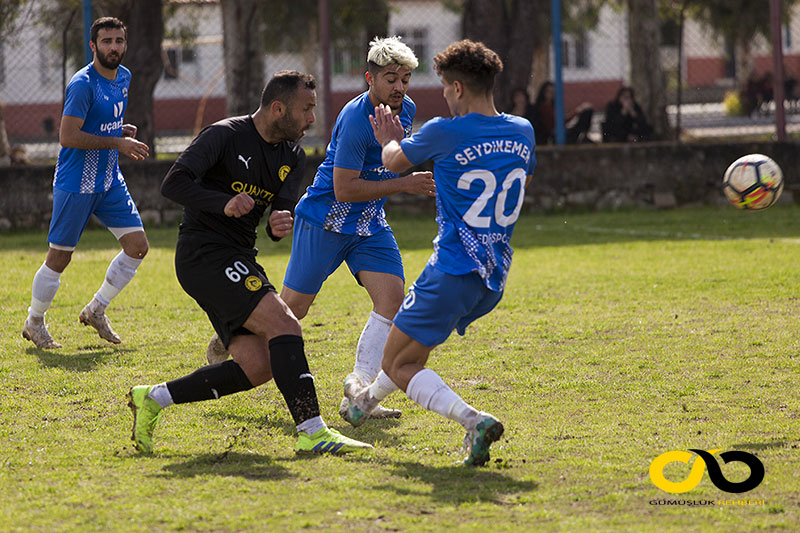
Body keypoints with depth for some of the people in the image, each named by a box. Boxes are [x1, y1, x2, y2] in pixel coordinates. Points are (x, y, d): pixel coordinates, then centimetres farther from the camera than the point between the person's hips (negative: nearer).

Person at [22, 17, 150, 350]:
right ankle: (34, 323, 18)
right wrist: (118, 142, -22)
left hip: (110, 182, 8)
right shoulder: (83, 84, -18)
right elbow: (67, 137, -23)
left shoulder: (123, 78, 9)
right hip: (75, 184, -8)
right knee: (59, 259, 0)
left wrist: (123, 132, 4)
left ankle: (96, 310, 16)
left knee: (138, 246, 1)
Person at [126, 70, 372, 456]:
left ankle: (154, 398, 9)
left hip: (239, 261, 9)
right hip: (204, 254, -9)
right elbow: (173, 183, -19)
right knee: (284, 325, -23)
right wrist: (225, 204, -33)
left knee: (258, 367, -2)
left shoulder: (293, 157, 11)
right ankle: (312, 431, -26)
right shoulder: (225, 135, -12)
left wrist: (280, 225, -24)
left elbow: (284, 210, 0)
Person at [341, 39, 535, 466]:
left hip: (452, 273, -7)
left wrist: (389, 142, 29)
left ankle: (473, 419, -20)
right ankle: (367, 399, 52)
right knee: (415, 345, 30)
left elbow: (393, 162, 6)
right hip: (495, 279, 7)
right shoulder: (522, 132, 3)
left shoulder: (444, 133, -13)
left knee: (397, 364, 1)